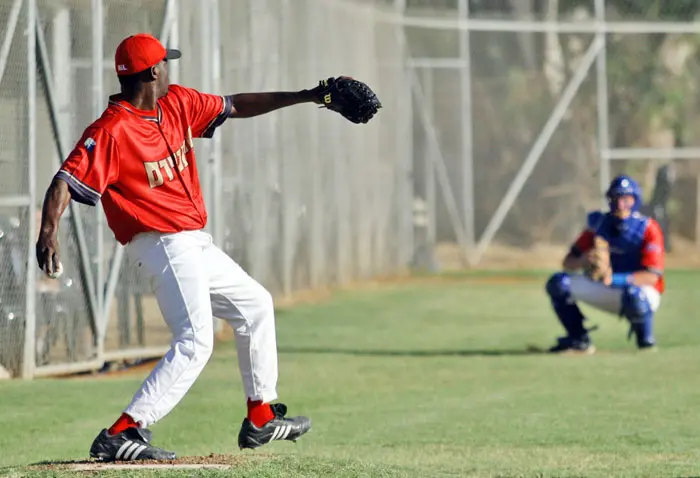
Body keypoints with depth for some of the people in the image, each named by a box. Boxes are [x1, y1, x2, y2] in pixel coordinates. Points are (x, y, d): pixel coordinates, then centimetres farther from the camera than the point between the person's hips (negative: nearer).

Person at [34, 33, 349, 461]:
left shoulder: (177, 104, 6)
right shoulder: (111, 131, -19)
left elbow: (235, 106, 17)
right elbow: (65, 183, -26)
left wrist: (305, 97, 15)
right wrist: (49, 232, -43)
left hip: (195, 245, 10)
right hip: (165, 245, -10)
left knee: (256, 305, 24)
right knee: (195, 344, -22)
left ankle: (260, 419, 32)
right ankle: (122, 434, -27)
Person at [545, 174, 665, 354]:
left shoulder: (648, 229, -16)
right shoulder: (599, 224, -2)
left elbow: (652, 276, -24)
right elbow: (568, 264, -1)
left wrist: (615, 279, -37)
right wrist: (585, 258, -25)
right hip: (608, 291, 5)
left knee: (633, 294, -42)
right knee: (558, 283, -10)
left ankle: (646, 340, -13)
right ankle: (579, 340, 0)